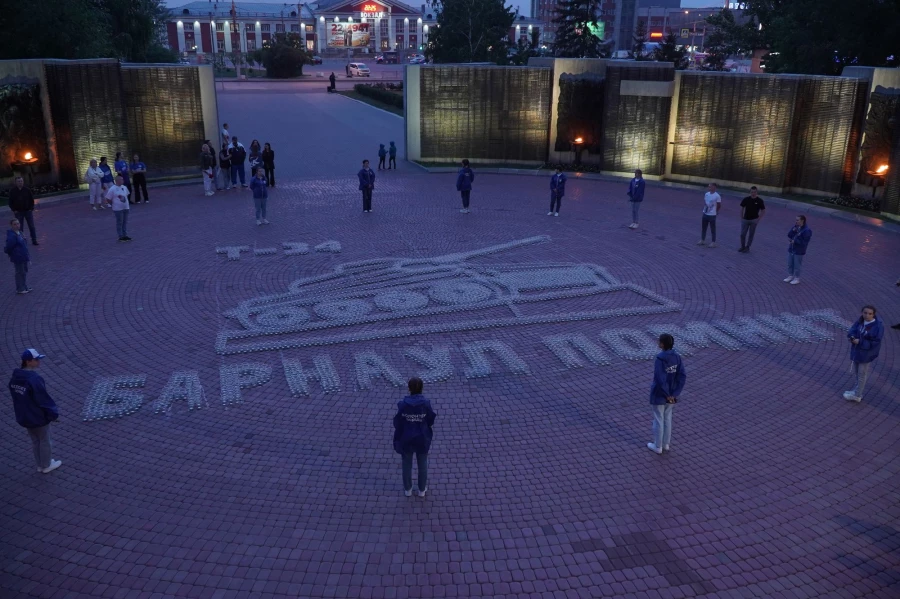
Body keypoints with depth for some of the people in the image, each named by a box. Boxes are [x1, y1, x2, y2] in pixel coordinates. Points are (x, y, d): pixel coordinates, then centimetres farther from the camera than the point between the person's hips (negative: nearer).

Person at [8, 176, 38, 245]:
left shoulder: (27, 190, -2)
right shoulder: (12, 191, -3)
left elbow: (32, 199, 6)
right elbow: (10, 201, 3)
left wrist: (31, 208, -2)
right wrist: (14, 210, -4)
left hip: (28, 211, 1)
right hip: (18, 212, -1)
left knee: (32, 226, 2)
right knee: (20, 227, 4)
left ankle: (34, 241, 9)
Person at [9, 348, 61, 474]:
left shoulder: (15, 377, -3)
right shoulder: (34, 380, -30)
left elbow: (16, 396, 9)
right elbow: (44, 399, -24)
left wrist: (23, 411, 20)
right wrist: (54, 414, -10)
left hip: (24, 416, 8)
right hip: (39, 417, -8)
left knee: (35, 441, 23)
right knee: (45, 441, 14)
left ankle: (40, 465, 37)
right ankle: (46, 466, 29)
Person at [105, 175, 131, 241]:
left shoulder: (124, 187, 7)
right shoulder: (112, 189, -12)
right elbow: (108, 199, -7)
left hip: (126, 208, 6)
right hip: (118, 209, -6)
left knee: (125, 222, 11)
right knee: (119, 223, 0)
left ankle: (125, 235, 19)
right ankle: (121, 236, 7)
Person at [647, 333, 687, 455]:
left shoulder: (660, 359, -27)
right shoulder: (676, 357, -8)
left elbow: (660, 380, -29)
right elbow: (682, 376, -9)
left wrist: (667, 395, -15)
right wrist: (674, 394, -8)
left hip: (659, 394, -6)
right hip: (671, 393, 6)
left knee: (658, 420, 10)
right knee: (667, 418, 21)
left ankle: (658, 446, 24)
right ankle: (666, 444, 34)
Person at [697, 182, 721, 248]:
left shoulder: (717, 196, -15)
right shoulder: (706, 194, 3)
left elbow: (719, 206, -6)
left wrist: (715, 212, 3)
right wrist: (705, 209, 10)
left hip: (712, 215, -6)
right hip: (705, 214, 6)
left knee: (713, 229, 3)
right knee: (703, 227, 14)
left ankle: (713, 242, 11)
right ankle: (702, 240, 27)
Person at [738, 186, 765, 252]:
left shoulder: (759, 201, -7)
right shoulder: (746, 199, -3)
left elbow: (763, 211, -1)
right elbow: (742, 208, 8)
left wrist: (758, 219, -10)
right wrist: (741, 218, 3)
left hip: (754, 220, -2)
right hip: (745, 219, 2)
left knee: (751, 234, 6)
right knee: (742, 234, 2)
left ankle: (747, 247, 17)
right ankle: (742, 246, 19)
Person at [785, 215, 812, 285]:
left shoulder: (807, 230, -18)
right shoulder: (795, 227, 2)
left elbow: (805, 243, -19)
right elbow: (789, 235, 0)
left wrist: (795, 241, -19)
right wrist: (793, 230, -16)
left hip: (799, 252, -7)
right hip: (791, 250, 7)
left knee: (797, 266, 5)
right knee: (790, 264, 16)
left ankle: (797, 279, 17)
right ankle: (790, 276, 32)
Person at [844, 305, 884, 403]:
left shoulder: (878, 326, -24)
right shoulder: (860, 321, -6)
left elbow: (875, 342, -22)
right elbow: (852, 330, -1)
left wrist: (860, 342, -27)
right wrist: (852, 337, -22)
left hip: (867, 354, -6)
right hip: (856, 351, 6)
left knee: (862, 374, 10)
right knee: (856, 372, 22)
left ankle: (857, 395, 25)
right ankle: (858, 389, 42)